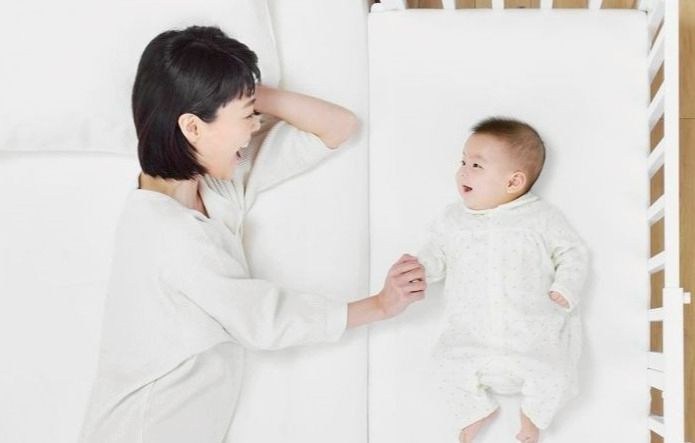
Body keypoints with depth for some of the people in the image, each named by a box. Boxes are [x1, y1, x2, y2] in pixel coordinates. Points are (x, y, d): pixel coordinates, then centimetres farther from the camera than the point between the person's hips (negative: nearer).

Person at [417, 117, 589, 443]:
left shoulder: (541, 218, -1)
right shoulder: (453, 219, 7)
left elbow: (572, 252, 5)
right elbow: (437, 256, 10)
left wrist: (565, 290, -11)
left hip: (534, 333, -2)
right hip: (472, 333, 2)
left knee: (552, 371, -20)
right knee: (448, 362, -18)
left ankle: (533, 414, 14)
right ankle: (476, 411, 11)